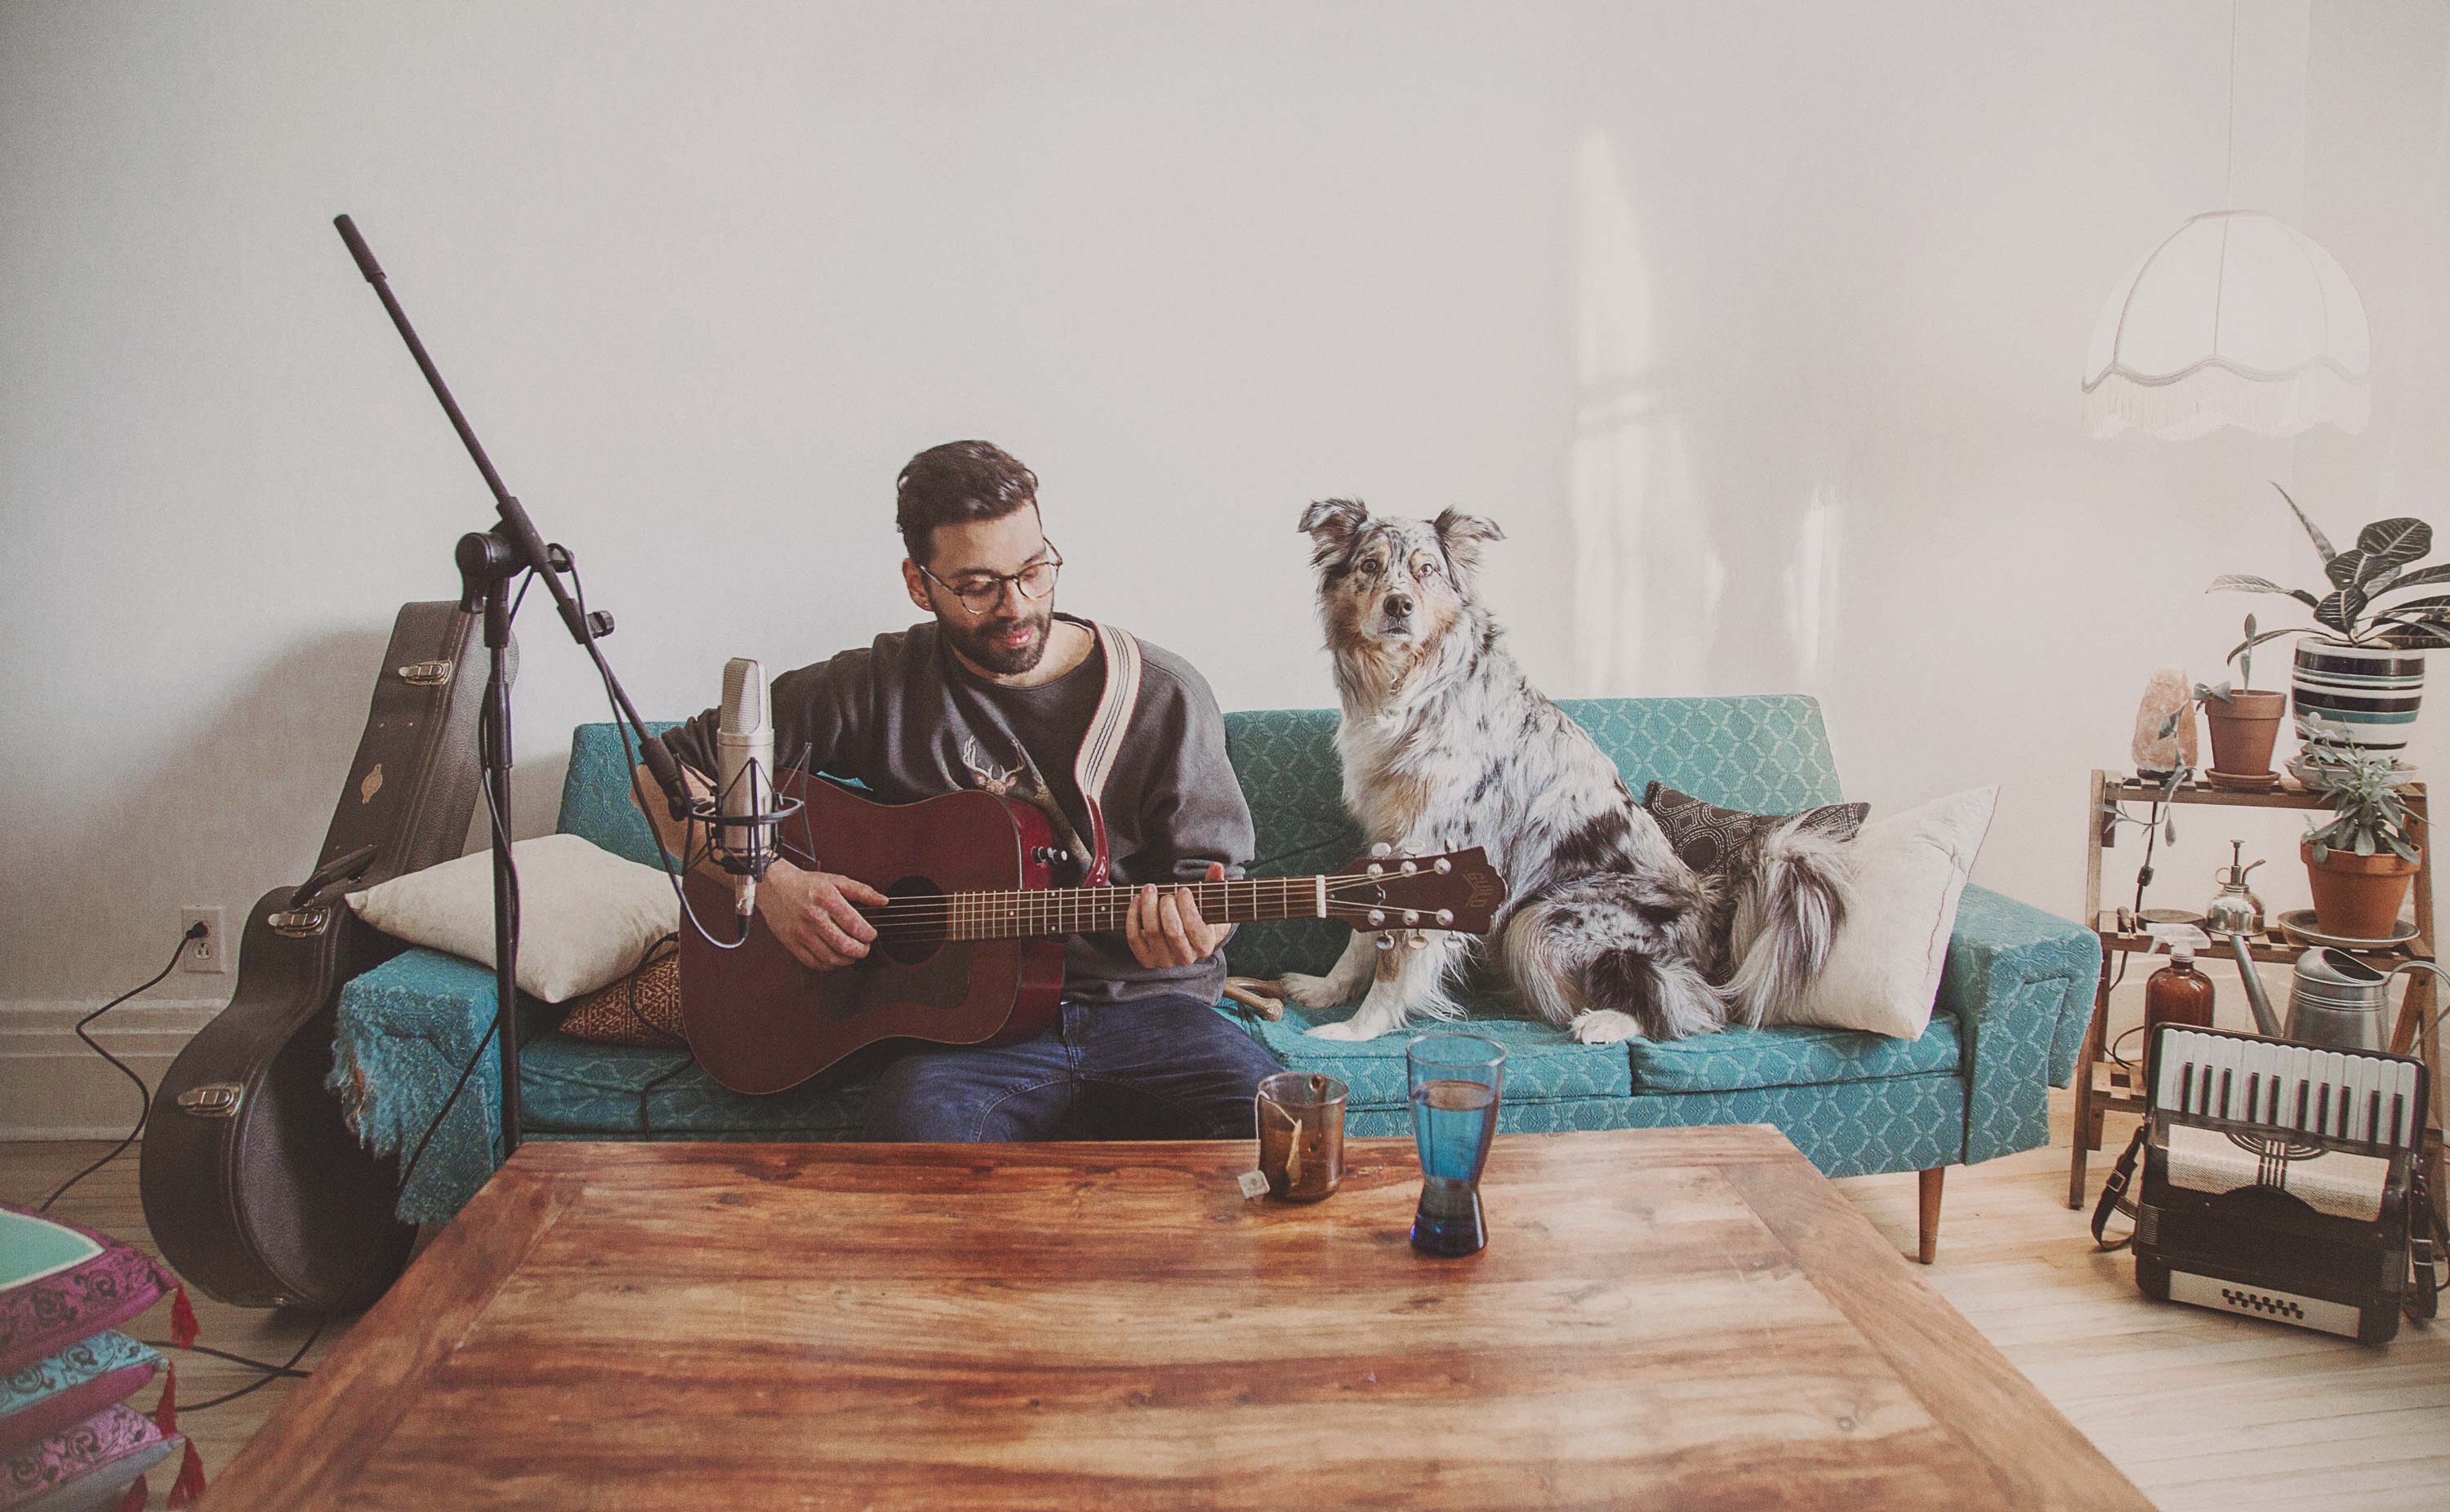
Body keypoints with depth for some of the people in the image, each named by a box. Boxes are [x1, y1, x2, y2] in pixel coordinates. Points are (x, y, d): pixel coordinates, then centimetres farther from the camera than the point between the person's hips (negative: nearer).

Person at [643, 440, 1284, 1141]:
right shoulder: (881, 685, 3)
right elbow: (669, 771, 8)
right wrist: (771, 880, -8)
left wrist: (1187, 930, -19)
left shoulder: (1163, 695, 2)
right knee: (921, 1117, -36)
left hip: (1143, 1003, 2)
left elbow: (1211, 874, 5)